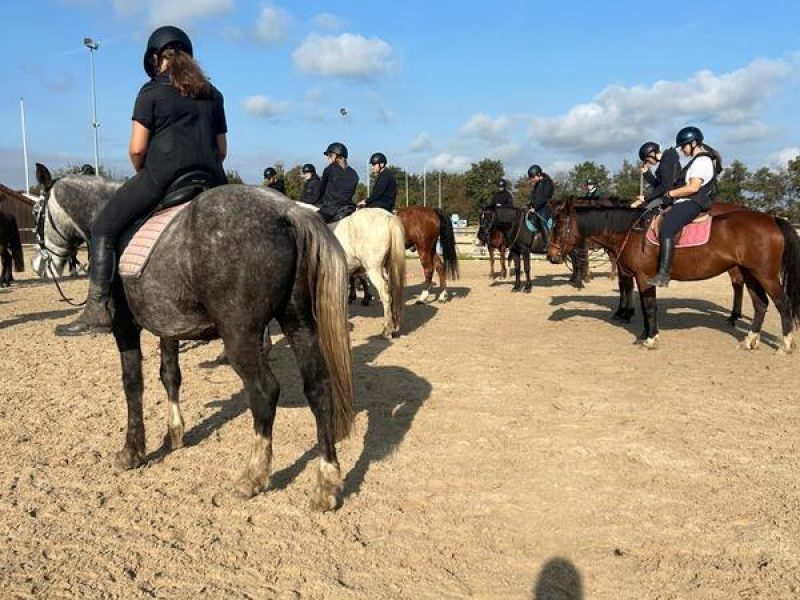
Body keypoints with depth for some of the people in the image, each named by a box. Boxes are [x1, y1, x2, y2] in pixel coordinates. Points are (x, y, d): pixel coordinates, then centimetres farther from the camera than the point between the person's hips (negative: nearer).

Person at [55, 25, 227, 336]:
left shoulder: (151, 91, 2)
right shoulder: (213, 94, 18)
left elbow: (137, 148, -4)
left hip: (162, 176, -5)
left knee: (103, 227, 5)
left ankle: (97, 310, -3)